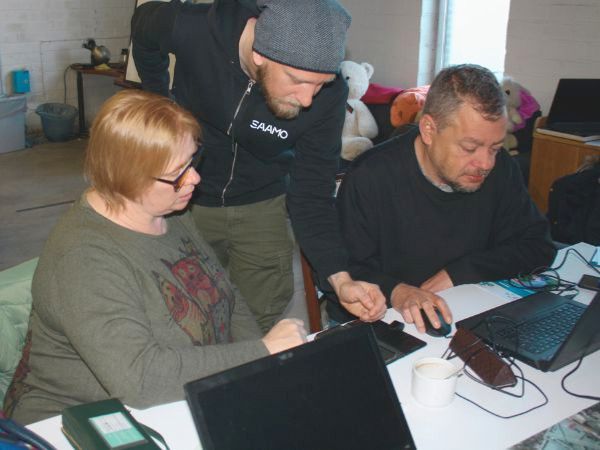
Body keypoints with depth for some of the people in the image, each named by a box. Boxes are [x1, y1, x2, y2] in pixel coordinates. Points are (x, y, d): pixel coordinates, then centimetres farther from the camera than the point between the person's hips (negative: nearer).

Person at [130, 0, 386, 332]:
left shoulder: (328, 95, -24)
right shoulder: (191, 29, -27)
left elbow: (312, 194, -17)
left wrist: (339, 277, -28)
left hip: (261, 205, 1)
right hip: (185, 199, 0)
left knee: (264, 326, 7)